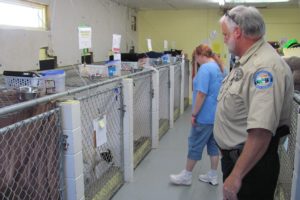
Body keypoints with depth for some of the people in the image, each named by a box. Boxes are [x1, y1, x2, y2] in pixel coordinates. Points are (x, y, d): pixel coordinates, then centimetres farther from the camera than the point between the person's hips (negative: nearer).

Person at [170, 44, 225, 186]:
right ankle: (213, 176, 24)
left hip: (205, 115, -9)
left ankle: (186, 176, 15)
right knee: (213, 144, 14)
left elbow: (201, 94, -24)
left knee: (195, 144, 3)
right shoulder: (219, 67, 11)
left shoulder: (205, 68, -18)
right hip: (216, 114, 9)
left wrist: (194, 114, -17)